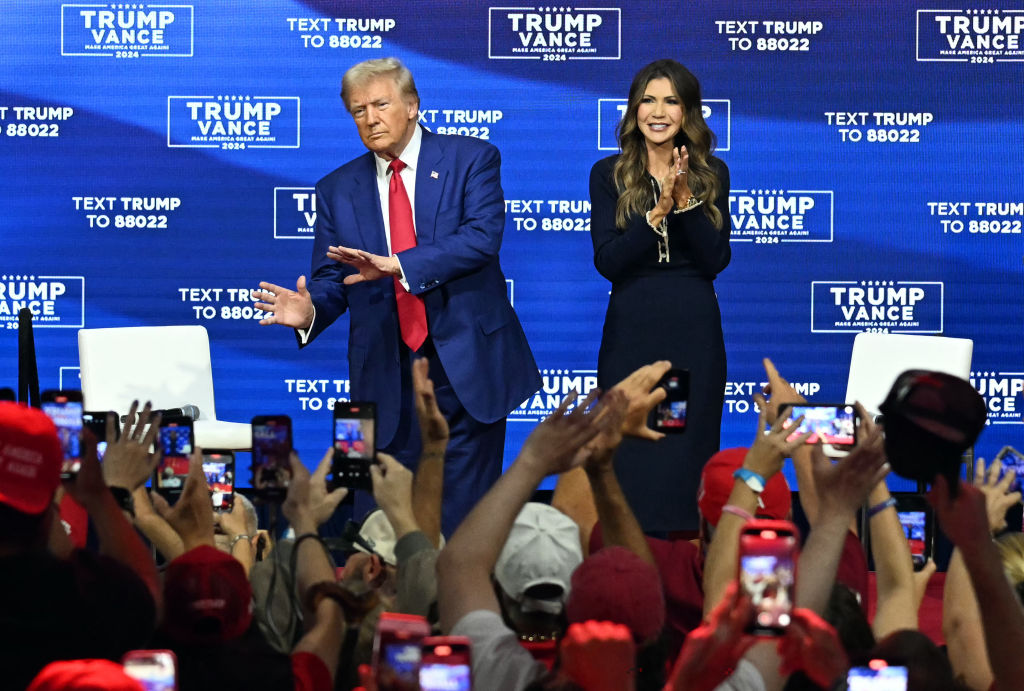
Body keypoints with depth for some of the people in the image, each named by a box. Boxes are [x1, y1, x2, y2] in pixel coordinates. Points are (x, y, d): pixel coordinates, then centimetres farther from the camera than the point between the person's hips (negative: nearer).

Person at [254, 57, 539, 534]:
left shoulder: (472, 160, 1)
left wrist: (398, 265, -26)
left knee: (465, 513, -4)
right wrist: (309, 312, -15)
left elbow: (483, 237, -14)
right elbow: (331, 280, 9)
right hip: (389, 378, 3)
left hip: (468, 369, -3)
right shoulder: (338, 189, 11)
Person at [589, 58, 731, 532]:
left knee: (690, 452, 2)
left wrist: (685, 200, -16)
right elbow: (606, 261, -7)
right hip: (631, 328, 0)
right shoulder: (609, 175, 3)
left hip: (693, 329, 1)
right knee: (628, 453, 0)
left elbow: (717, 260, -4)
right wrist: (657, 213, -19)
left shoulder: (712, 174, 5)